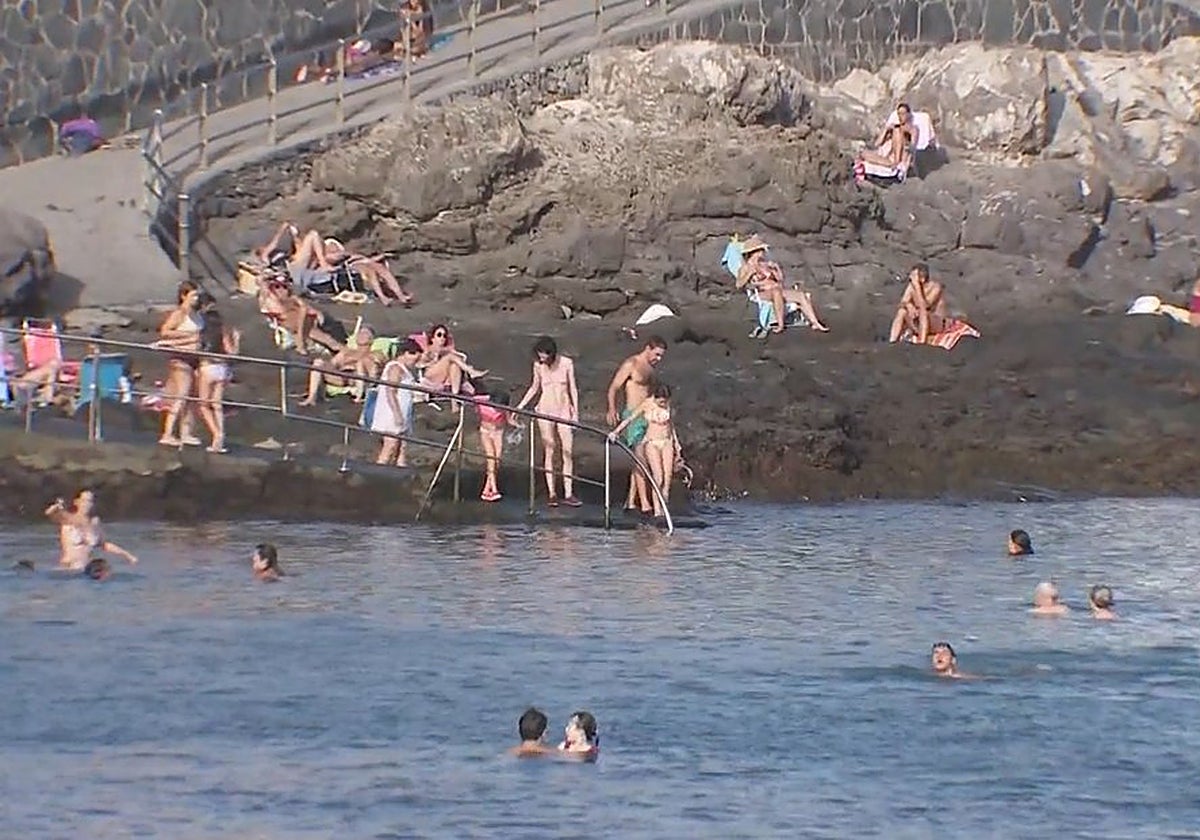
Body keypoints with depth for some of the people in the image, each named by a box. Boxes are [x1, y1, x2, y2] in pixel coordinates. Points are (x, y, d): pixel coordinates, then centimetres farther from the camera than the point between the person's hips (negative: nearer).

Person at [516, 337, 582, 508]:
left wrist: (575, 412, 0)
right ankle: (552, 494, 4)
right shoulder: (538, 366, -1)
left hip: (564, 410, 0)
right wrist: (520, 407, 8)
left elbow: (573, 389, 3)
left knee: (568, 452, -4)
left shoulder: (566, 363, -4)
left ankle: (568, 494, -1)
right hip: (545, 410, 0)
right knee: (549, 452, 1)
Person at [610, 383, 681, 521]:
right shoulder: (647, 405, -7)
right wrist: (616, 432, -18)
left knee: (668, 476, -7)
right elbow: (630, 419, -7)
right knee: (658, 476, -16)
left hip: (667, 443, 4)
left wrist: (677, 446, 21)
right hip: (652, 443, -4)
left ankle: (664, 507, -2)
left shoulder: (667, 405, 4)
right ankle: (657, 510, -15)